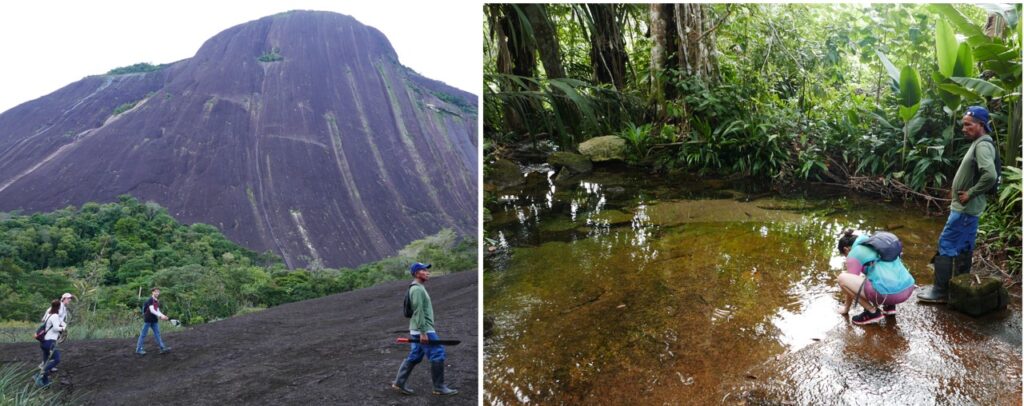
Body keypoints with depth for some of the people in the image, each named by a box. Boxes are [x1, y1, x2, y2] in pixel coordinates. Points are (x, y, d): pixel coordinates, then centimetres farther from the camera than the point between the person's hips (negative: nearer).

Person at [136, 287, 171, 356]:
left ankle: (162, 348, 1)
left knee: (157, 334, 4)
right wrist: (160, 316, -28)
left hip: (154, 320, 8)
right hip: (148, 320, -8)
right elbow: (152, 310, -24)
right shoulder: (150, 300, -14)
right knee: (143, 334, 1)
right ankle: (138, 349, 10)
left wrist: (162, 316, -6)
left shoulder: (157, 301, 11)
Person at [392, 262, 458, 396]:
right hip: (423, 330, -10)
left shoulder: (418, 288, 16)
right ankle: (439, 387, 1)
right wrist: (423, 332, -24)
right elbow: (418, 312, -21)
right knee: (438, 355, -5)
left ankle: (399, 383, 17)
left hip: (420, 330, 10)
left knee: (414, 356, 14)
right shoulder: (417, 289, -15)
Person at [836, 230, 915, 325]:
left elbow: (851, 283, 8)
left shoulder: (854, 254, 2)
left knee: (842, 278, -4)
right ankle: (888, 306, 16)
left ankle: (872, 311, 1)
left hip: (888, 294, -8)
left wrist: (846, 308, 23)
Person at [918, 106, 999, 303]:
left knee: (946, 245, -7)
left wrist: (970, 193, -21)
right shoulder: (979, 144, 13)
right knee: (963, 248, 15)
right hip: (967, 208, 10)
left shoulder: (983, 145, -18)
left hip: (965, 209, -10)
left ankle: (940, 291, -3)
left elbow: (990, 175, -32)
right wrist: (960, 189, 11)